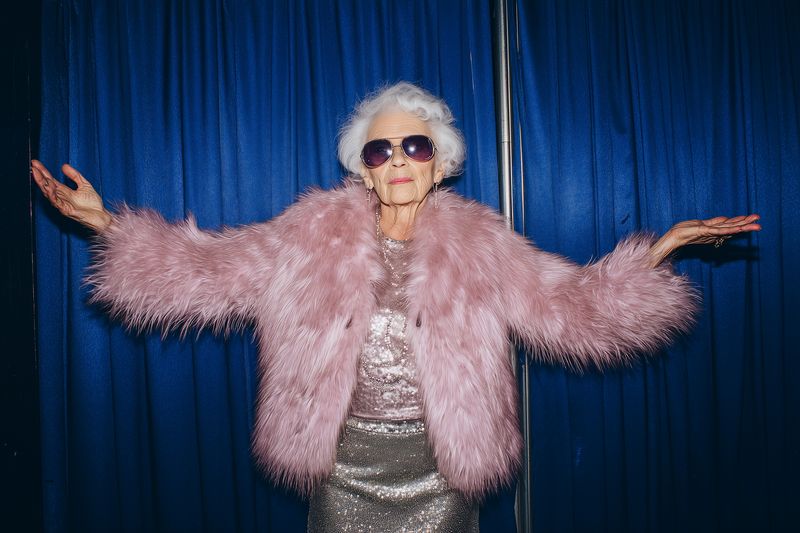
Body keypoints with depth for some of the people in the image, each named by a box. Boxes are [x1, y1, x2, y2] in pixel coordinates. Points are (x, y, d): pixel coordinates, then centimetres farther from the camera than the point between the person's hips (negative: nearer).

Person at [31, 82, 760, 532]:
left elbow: (574, 304, -4)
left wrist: (660, 251, -14)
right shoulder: (315, 235, -5)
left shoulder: (479, 246, -4)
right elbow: (213, 267, -5)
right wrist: (106, 223, -10)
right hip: (345, 474, 0)